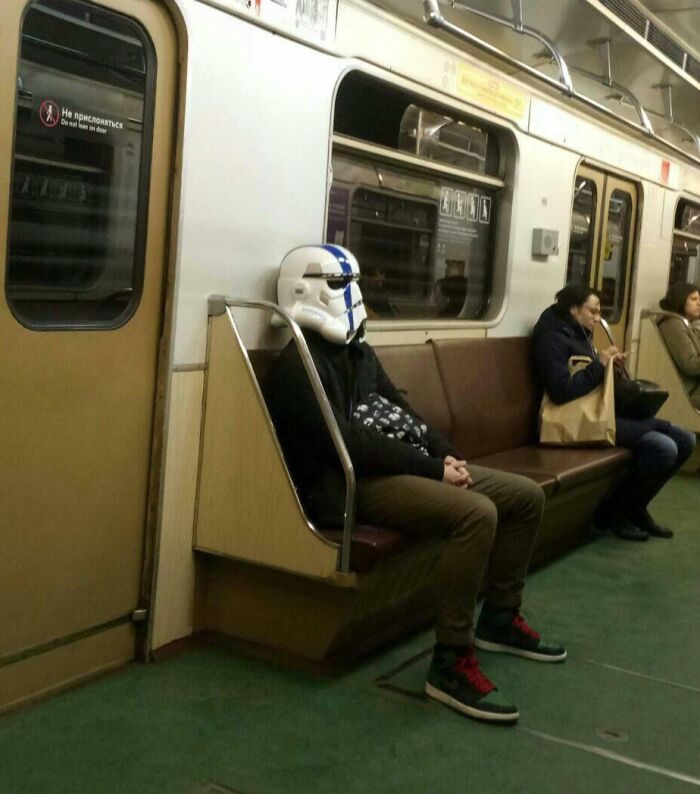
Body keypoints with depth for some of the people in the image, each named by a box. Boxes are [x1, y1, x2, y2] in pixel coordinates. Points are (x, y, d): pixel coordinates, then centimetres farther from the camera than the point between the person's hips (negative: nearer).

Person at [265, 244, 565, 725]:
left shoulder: (358, 351, 18)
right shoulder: (298, 364, -12)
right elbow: (349, 444, -21)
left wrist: (447, 456, 1)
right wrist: (434, 468, -19)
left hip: (408, 466, 10)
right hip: (357, 485, -10)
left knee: (527, 496, 8)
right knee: (476, 513, -32)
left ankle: (500, 618, 22)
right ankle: (451, 662, -22)